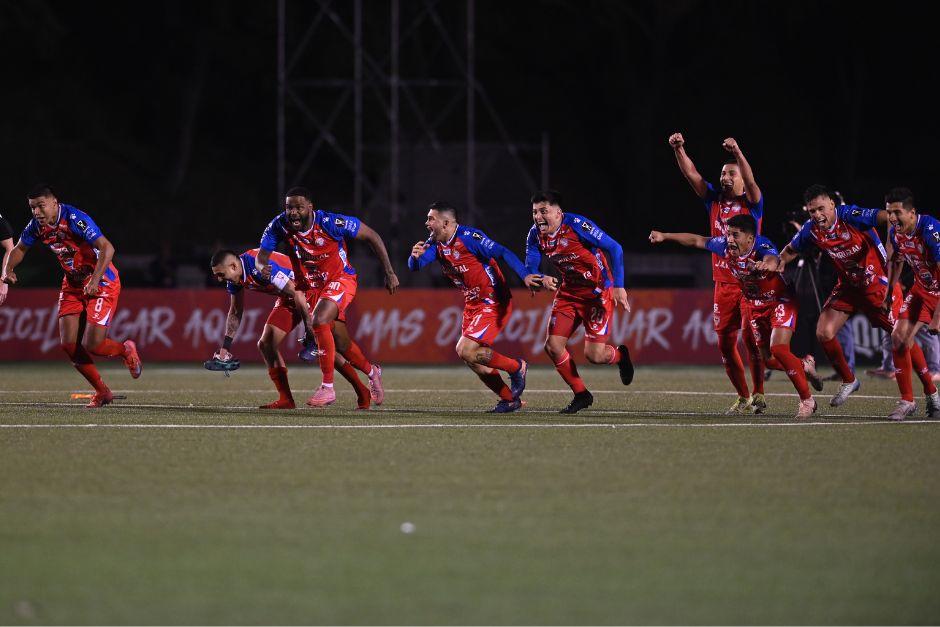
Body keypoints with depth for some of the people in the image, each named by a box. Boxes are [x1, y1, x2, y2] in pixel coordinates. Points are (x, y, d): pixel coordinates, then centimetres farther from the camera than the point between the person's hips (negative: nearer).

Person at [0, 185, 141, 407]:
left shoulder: (75, 220, -27)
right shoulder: (37, 226, -5)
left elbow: (107, 248, -33)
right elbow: (19, 249, 13)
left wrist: (95, 280, -42)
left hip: (102, 283, -7)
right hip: (73, 285, 7)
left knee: (91, 345, -13)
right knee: (68, 344, -4)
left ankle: (126, 350, 21)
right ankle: (102, 392, 12)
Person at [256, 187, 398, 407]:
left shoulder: (331, 223, -28)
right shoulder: (280, 225, -18)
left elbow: (372, 237, -16)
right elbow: (261, 255, -13)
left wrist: (389, 273, -13)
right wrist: (263, 267, -40)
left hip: (340, 279, -5)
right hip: (310, 286, 5)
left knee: (319, 321, -30)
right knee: (342, 345, 14)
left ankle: (328, 387, -22)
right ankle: (372, 372, 45)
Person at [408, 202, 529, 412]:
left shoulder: (469, 237, -19)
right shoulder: (435, 244, 5)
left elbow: (503, 253, -25)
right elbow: (414, 267, 0)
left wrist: (525, 277, -37)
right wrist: (415, 256, -25)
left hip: (493, 301, -9)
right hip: (472, 304, 9)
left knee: (466, 351, -17)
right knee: (472, 358, 9)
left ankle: (516, 367, 1)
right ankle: (510, 399, 21)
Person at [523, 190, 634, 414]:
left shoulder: (577, 225, -24)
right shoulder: (535, 235, -6)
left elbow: (614, 248, -21)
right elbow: (529, 272, -5)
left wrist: (618, 287, -26)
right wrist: (542, 281, -29)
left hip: (598, 292, -6)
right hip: (569, 292, 6)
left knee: (594, 355, -12)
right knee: (552, 346, -6)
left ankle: (620, 355, 26)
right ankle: (581, 395, 14)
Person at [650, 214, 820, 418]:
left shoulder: (762, 246, -31)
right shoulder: (725, 246, -14)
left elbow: (772, 258, -55)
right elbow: (696, 240, 1)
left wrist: (766, 264, -79)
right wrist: (665, 236, 3)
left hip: (780, 301, -7)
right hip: (753, 305, 7)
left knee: (778, 349, -23)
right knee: (768, 359, 7)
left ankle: (807, 400, -9)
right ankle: (804, 366, 38)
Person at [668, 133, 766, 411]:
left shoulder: (751, 203, -1)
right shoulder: (714, 200, 11)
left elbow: (750, 180, -21)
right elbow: (691, 174, 2)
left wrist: (737, 152, -35)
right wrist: (679, 149, -13)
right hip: (724, 283, 5)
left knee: (750, 338, -14)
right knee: (725, 343, 4)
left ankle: (758, 394, -7)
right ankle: (743, 396, 14)